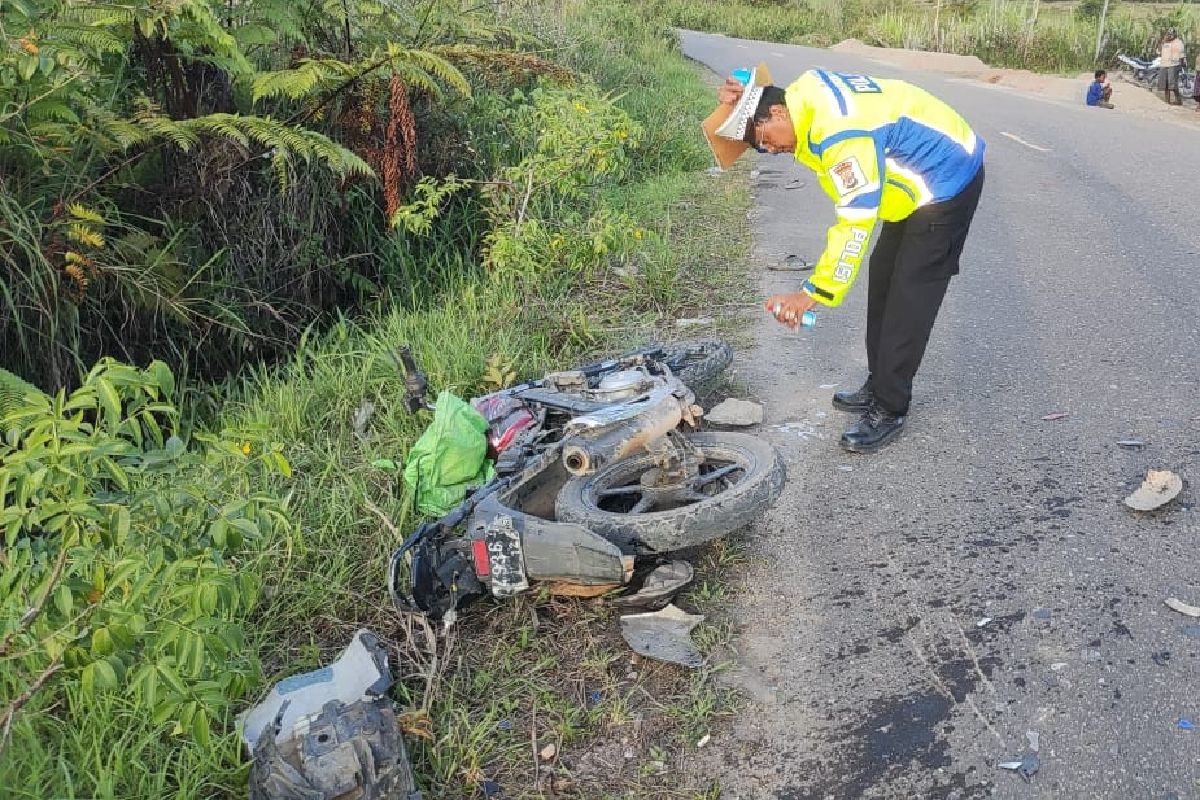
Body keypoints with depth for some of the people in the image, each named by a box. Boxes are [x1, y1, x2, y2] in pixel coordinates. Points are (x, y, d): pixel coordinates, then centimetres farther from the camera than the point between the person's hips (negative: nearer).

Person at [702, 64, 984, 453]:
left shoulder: (840, 133, -34)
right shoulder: (804, 92, -6)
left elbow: (856, 221, -34)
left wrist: (812, 293, -32)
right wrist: (734, 103, -16)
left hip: (946, 183, -10)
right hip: (922, 179, 10)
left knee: (909, 298, -9)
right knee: (884, 279, 14)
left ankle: (889, 410, -1)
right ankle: (879, 385, 24)